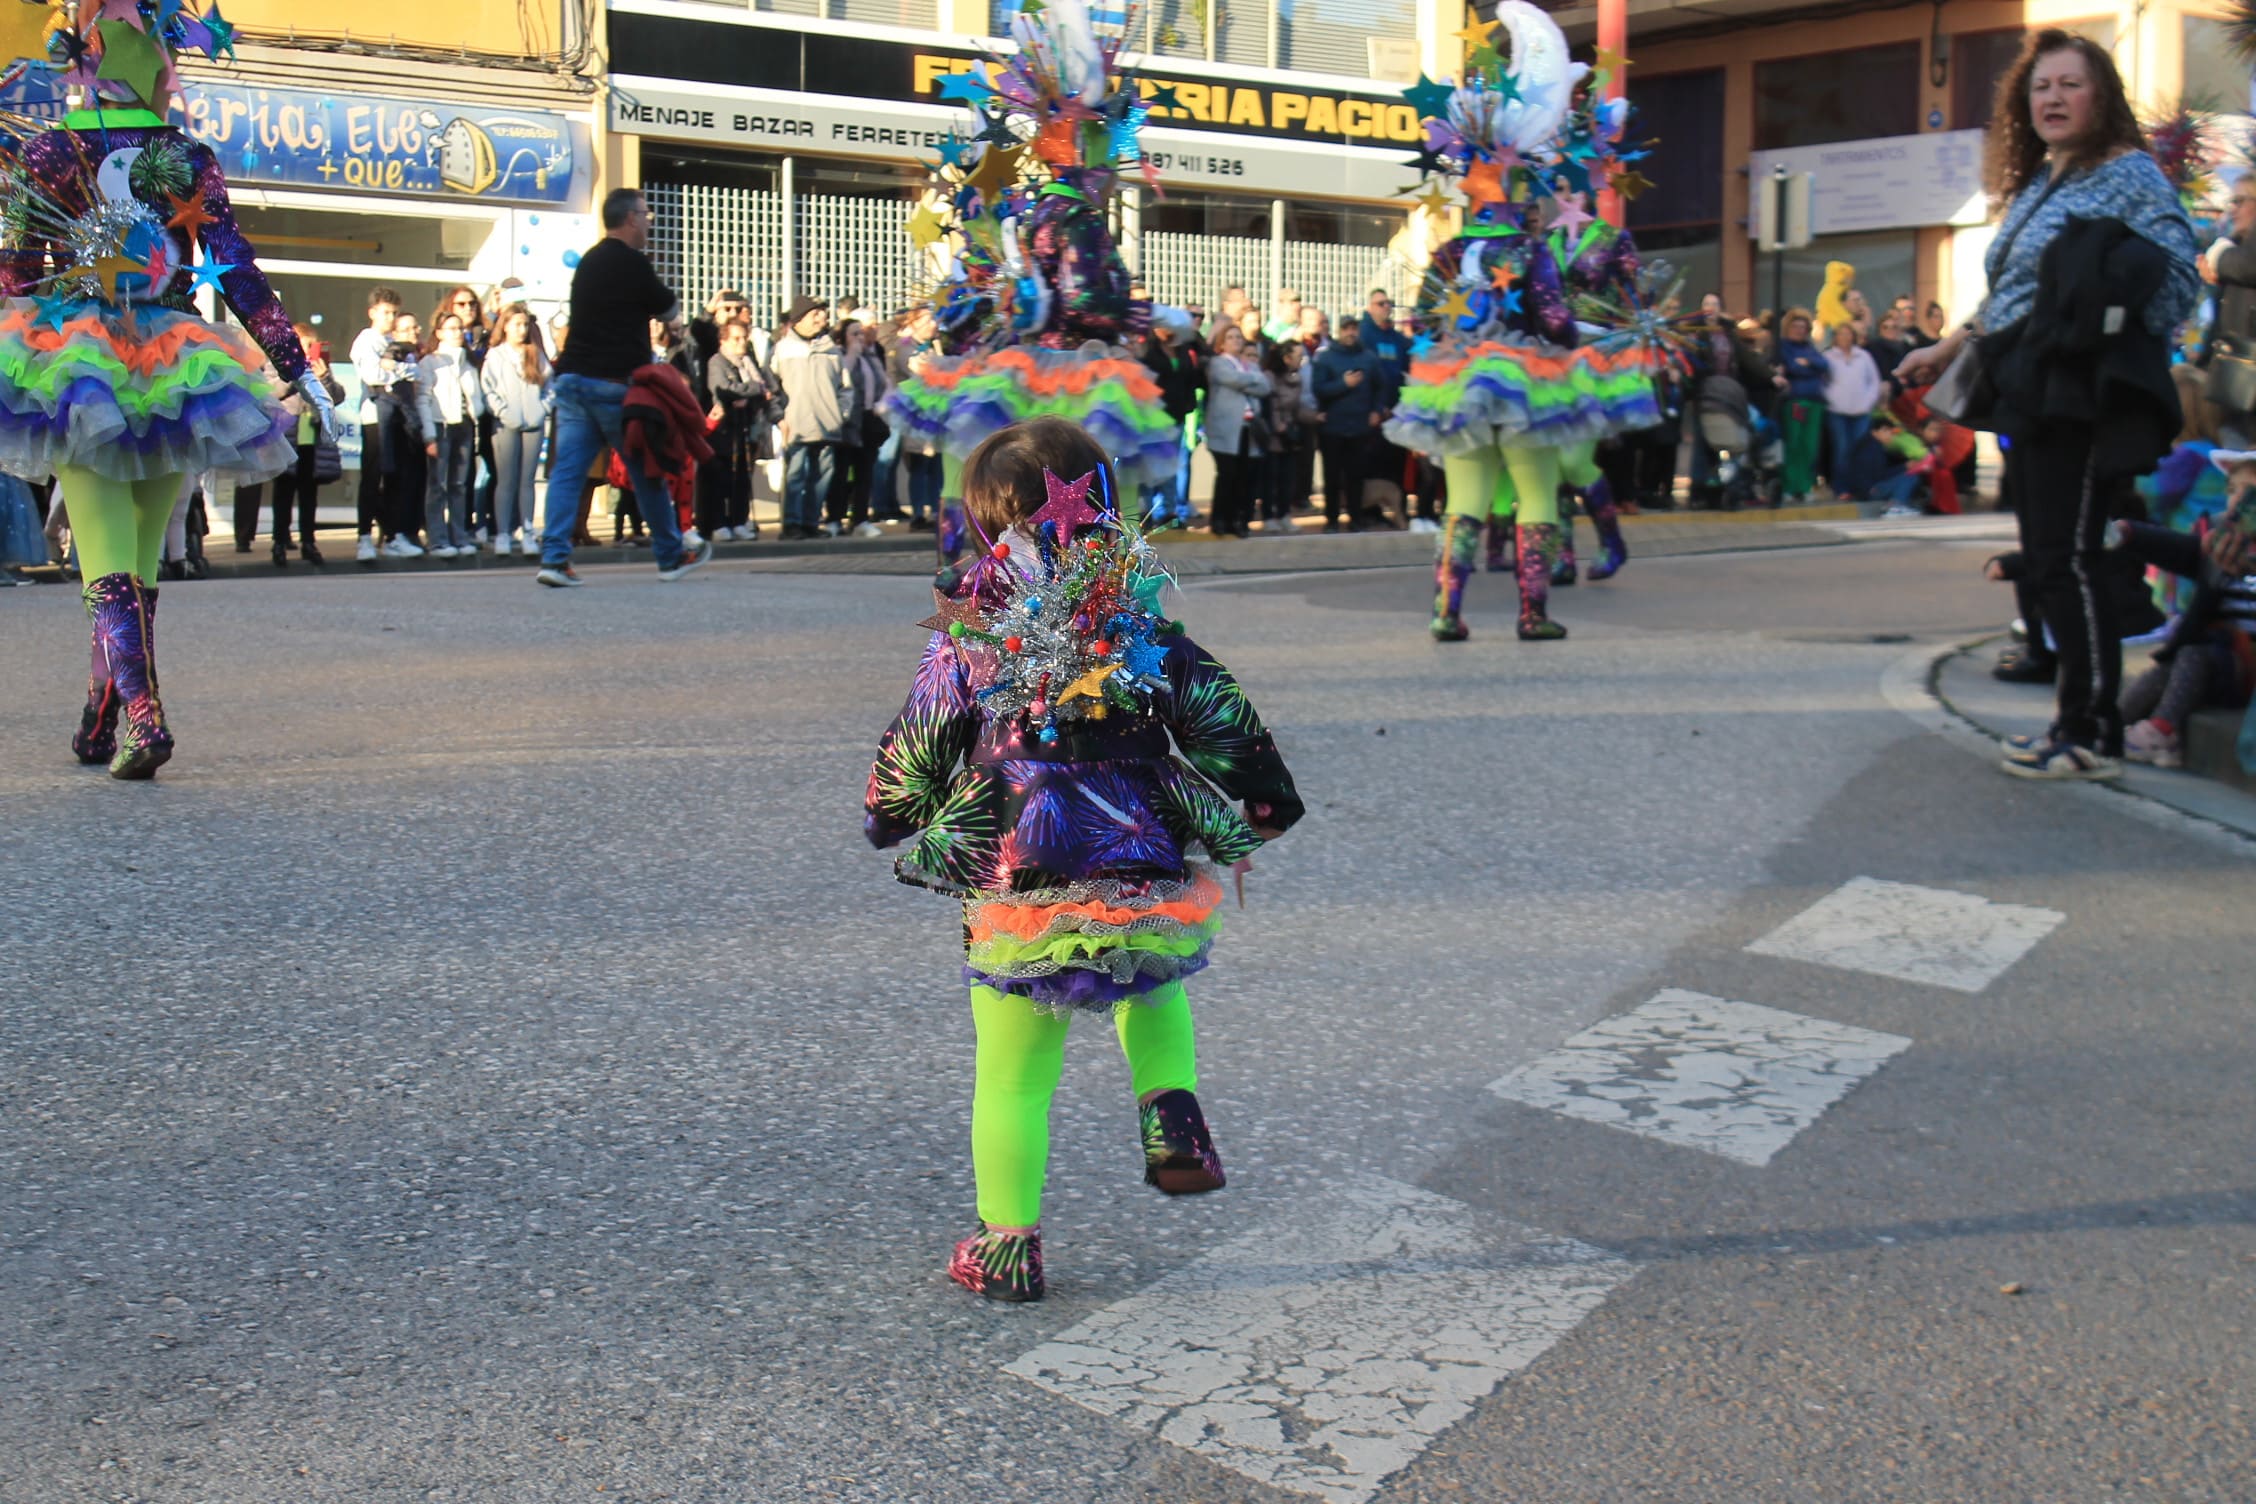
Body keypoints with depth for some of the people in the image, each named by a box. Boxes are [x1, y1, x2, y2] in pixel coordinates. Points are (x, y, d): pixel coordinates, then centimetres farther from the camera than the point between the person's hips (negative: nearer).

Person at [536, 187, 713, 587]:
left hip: (572, 378, 7)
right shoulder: (633, 263, -10)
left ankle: (554, 557, -11)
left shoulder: (589, 261, 15)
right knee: (647, 471, 7)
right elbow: (670, 312, 1)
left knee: (567, 469, -1)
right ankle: (670, 555, 18)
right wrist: (665, 303, 22)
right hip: (614, 384, -7)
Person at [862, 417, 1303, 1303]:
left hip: (1020, 905, -2)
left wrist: (893, 825, 25)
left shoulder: (970, 645, -4)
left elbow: (911, 765, 4)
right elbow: (1226, 728, 5)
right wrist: (1250, 821, 21)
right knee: (1155, 989, 35)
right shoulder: (1147, 635, 0)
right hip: (1150, 893, 2)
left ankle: (1008, 1249, 23)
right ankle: (1172, 1113, 13)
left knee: (1011, 1080, 14)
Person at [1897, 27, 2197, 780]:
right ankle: (2077, 720, 16)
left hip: (2082, 399, -8)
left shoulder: (2129, 175, -4)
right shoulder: (2031, 186, 20)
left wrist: (2108, 289, -24)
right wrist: (1946, 348, 30)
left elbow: (2177, 277, -11)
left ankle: (2094, 737, -5)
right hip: (2031, 399, 8)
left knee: (2069, 560, -10)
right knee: (2048, 562, 9)